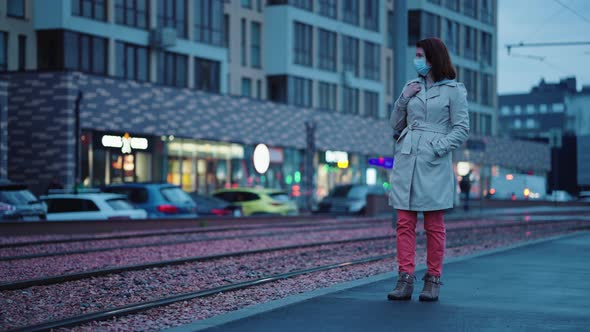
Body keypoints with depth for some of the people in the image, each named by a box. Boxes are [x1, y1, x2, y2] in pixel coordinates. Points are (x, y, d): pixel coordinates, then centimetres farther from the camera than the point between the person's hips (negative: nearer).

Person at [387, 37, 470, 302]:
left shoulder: (453, 90, 1)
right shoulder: (412, 87, 15)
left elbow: (462, 129, -3)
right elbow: (396, 124, 17)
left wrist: (438, 147, -14)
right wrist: (403, 99, 2)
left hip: (434, 164, -5)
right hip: (406, 160, 5)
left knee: (434, 226, 1)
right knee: (404, 223, 0)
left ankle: (433, 281, 8)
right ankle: (405, 279, 1)